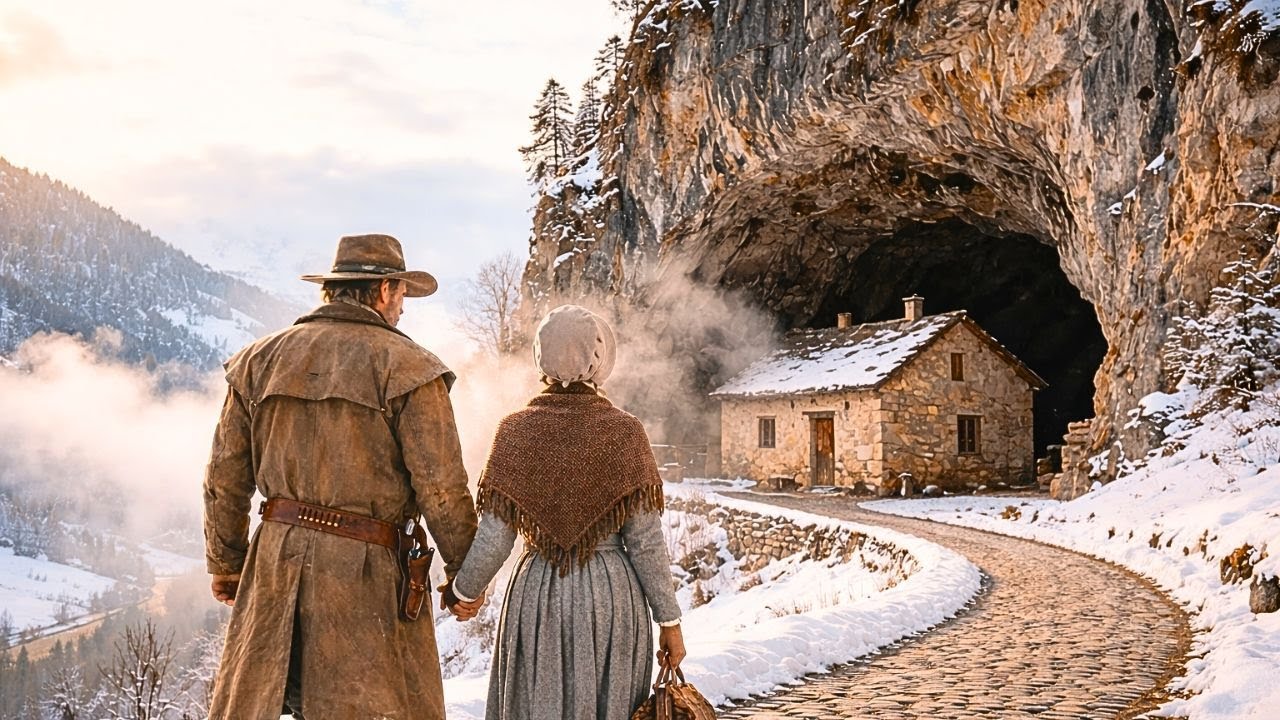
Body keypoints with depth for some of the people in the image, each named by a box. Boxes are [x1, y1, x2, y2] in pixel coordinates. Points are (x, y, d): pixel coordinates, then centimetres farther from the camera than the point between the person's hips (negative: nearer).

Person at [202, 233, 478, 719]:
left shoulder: (261, 359, 8)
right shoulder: (406, 366, -7)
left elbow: (225, 476, 11)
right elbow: (441, 488, -11)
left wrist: (225, 563, 22)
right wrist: (465, 575, 2)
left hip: (275, 562, 5)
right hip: (365, 572, -5)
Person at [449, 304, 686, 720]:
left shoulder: (517, 432, -6)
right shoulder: (624, 433, -8)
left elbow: (494, 539, -5)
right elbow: (645, 540, -8)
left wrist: (465, 590, 13)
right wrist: (669, 620, 1)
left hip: (538, 596, 1)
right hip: (612, 596, 0)